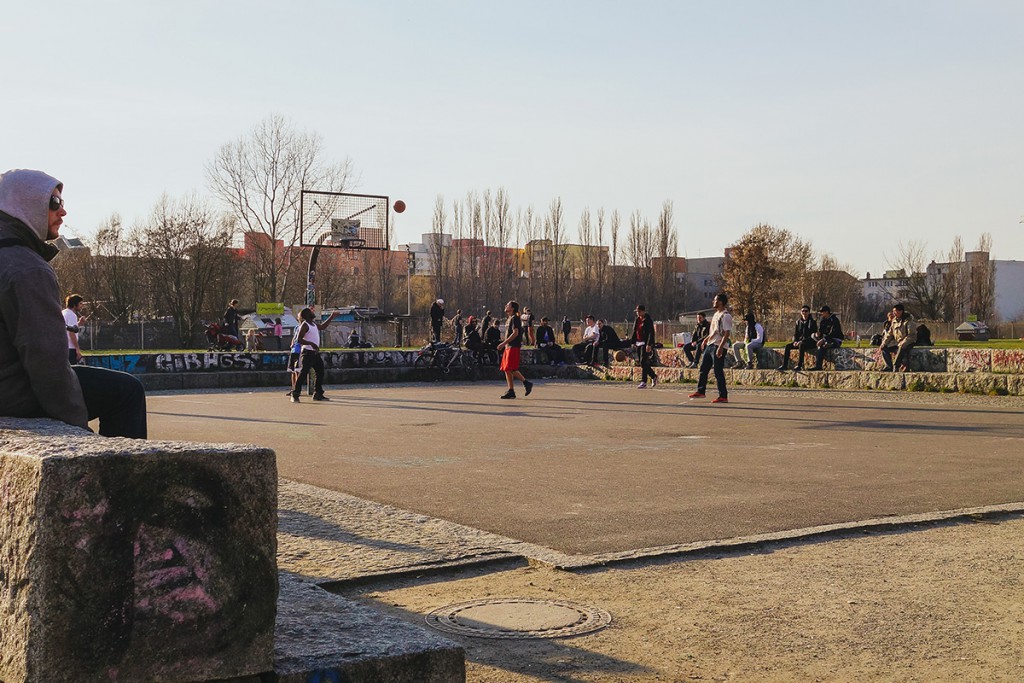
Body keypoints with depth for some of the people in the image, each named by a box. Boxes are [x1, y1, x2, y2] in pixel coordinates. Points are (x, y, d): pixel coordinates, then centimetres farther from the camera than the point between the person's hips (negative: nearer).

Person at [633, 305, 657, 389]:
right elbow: (634, 332, 21)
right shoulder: (637, 320, 14)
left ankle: (643, 382, -9)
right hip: (638, 343, 8)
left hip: (645, 343, -8)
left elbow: (651, 333, -14)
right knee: (643, 363, 8)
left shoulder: (648, 320, -9)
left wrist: (649, 344, -22)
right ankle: (654, 376, 23)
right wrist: (633, 343, 15)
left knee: (643, 362, -11)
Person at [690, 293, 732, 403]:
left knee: (718, 372, -6)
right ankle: (701, 391, 26)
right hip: (710, 345, 10)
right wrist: (706, 339, 20)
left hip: (718, 347, -10)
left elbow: (727, 333, -20)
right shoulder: (716, 314, 16)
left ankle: (723, 396, 1)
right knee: (703, 369, 14)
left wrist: (720, 347, -26)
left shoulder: (726, 316, -14)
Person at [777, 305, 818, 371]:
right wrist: (795, 341, -9)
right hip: (799, 341, 6)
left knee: (801, 345, -38)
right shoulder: (798, 322, 12)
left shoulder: (812, 322, -5)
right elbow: (795, 334, 14)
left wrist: (802, 341, -22)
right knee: (787, 346, -16)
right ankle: (784, 365, -18)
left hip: (810, 343, -6)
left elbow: (813, 336, -13)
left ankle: (799, 365, -40)